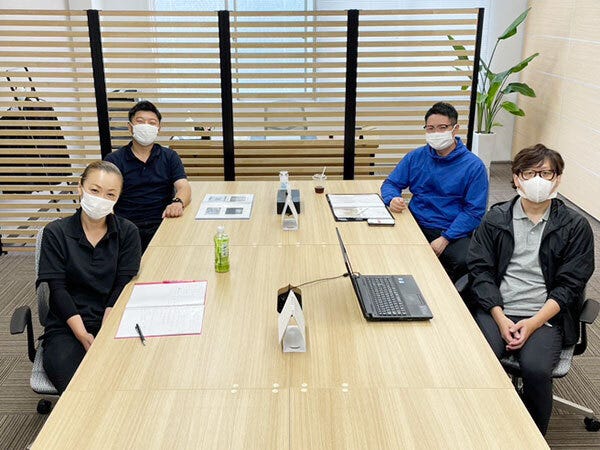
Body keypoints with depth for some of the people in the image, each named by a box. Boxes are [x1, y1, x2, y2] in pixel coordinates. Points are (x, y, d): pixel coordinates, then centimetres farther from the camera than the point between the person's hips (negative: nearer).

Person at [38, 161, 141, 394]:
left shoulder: (127, 232, 5)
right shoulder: (56, 233, 3)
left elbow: (123, 287, -2)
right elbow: (58, 289, -4)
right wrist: (83, 335, -16)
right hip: (66, 328, 0)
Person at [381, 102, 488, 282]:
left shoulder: (474, 166, -1)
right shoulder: (416, 157, 11)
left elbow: (474, 212, -5)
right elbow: (391, 183, 15)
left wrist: (445, 239, -17)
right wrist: (392, 199, -11)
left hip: (452, 232, -2)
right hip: (415, 225, 3)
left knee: (463, 262, -34)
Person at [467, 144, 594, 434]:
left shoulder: (575, 227, 6)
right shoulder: (496, 218, 10)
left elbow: (569, 285, 1)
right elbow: (480, 269, 3)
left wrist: (533, 323, -12)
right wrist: (500, 318, -11)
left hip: (546, 316, -1)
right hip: (496, 310, 1)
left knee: (536, 369, -28)